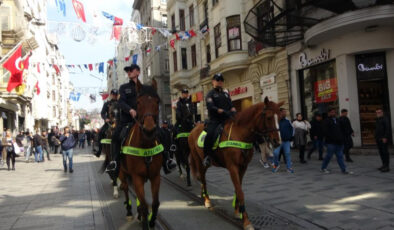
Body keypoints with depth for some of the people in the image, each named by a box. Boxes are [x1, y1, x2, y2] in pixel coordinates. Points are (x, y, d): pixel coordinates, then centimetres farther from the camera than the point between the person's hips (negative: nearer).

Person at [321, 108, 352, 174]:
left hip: (339, 142, 7)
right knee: (329, 155, 0)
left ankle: (344, 170, 6)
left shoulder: (337, 120, 16)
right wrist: (332, 138, -18)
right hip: (331, 142, -7)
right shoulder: (327, 121, -7)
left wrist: (342, 138, 11)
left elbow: (341, 130, 23)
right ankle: (323, 168, 17)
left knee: (340, 156, 6)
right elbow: (325, 132, -14)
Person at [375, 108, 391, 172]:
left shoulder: (385, 119, -8)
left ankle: (387, 166, -6)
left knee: (385, 152, -8)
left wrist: (385, 137, -20)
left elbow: (387, 129, -15)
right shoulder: (377, 120, 18)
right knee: (381, 152, 9)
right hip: (378, 139, 8)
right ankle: (384, 165, 16)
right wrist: (376, 137, 17)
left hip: (384, 139, -8)